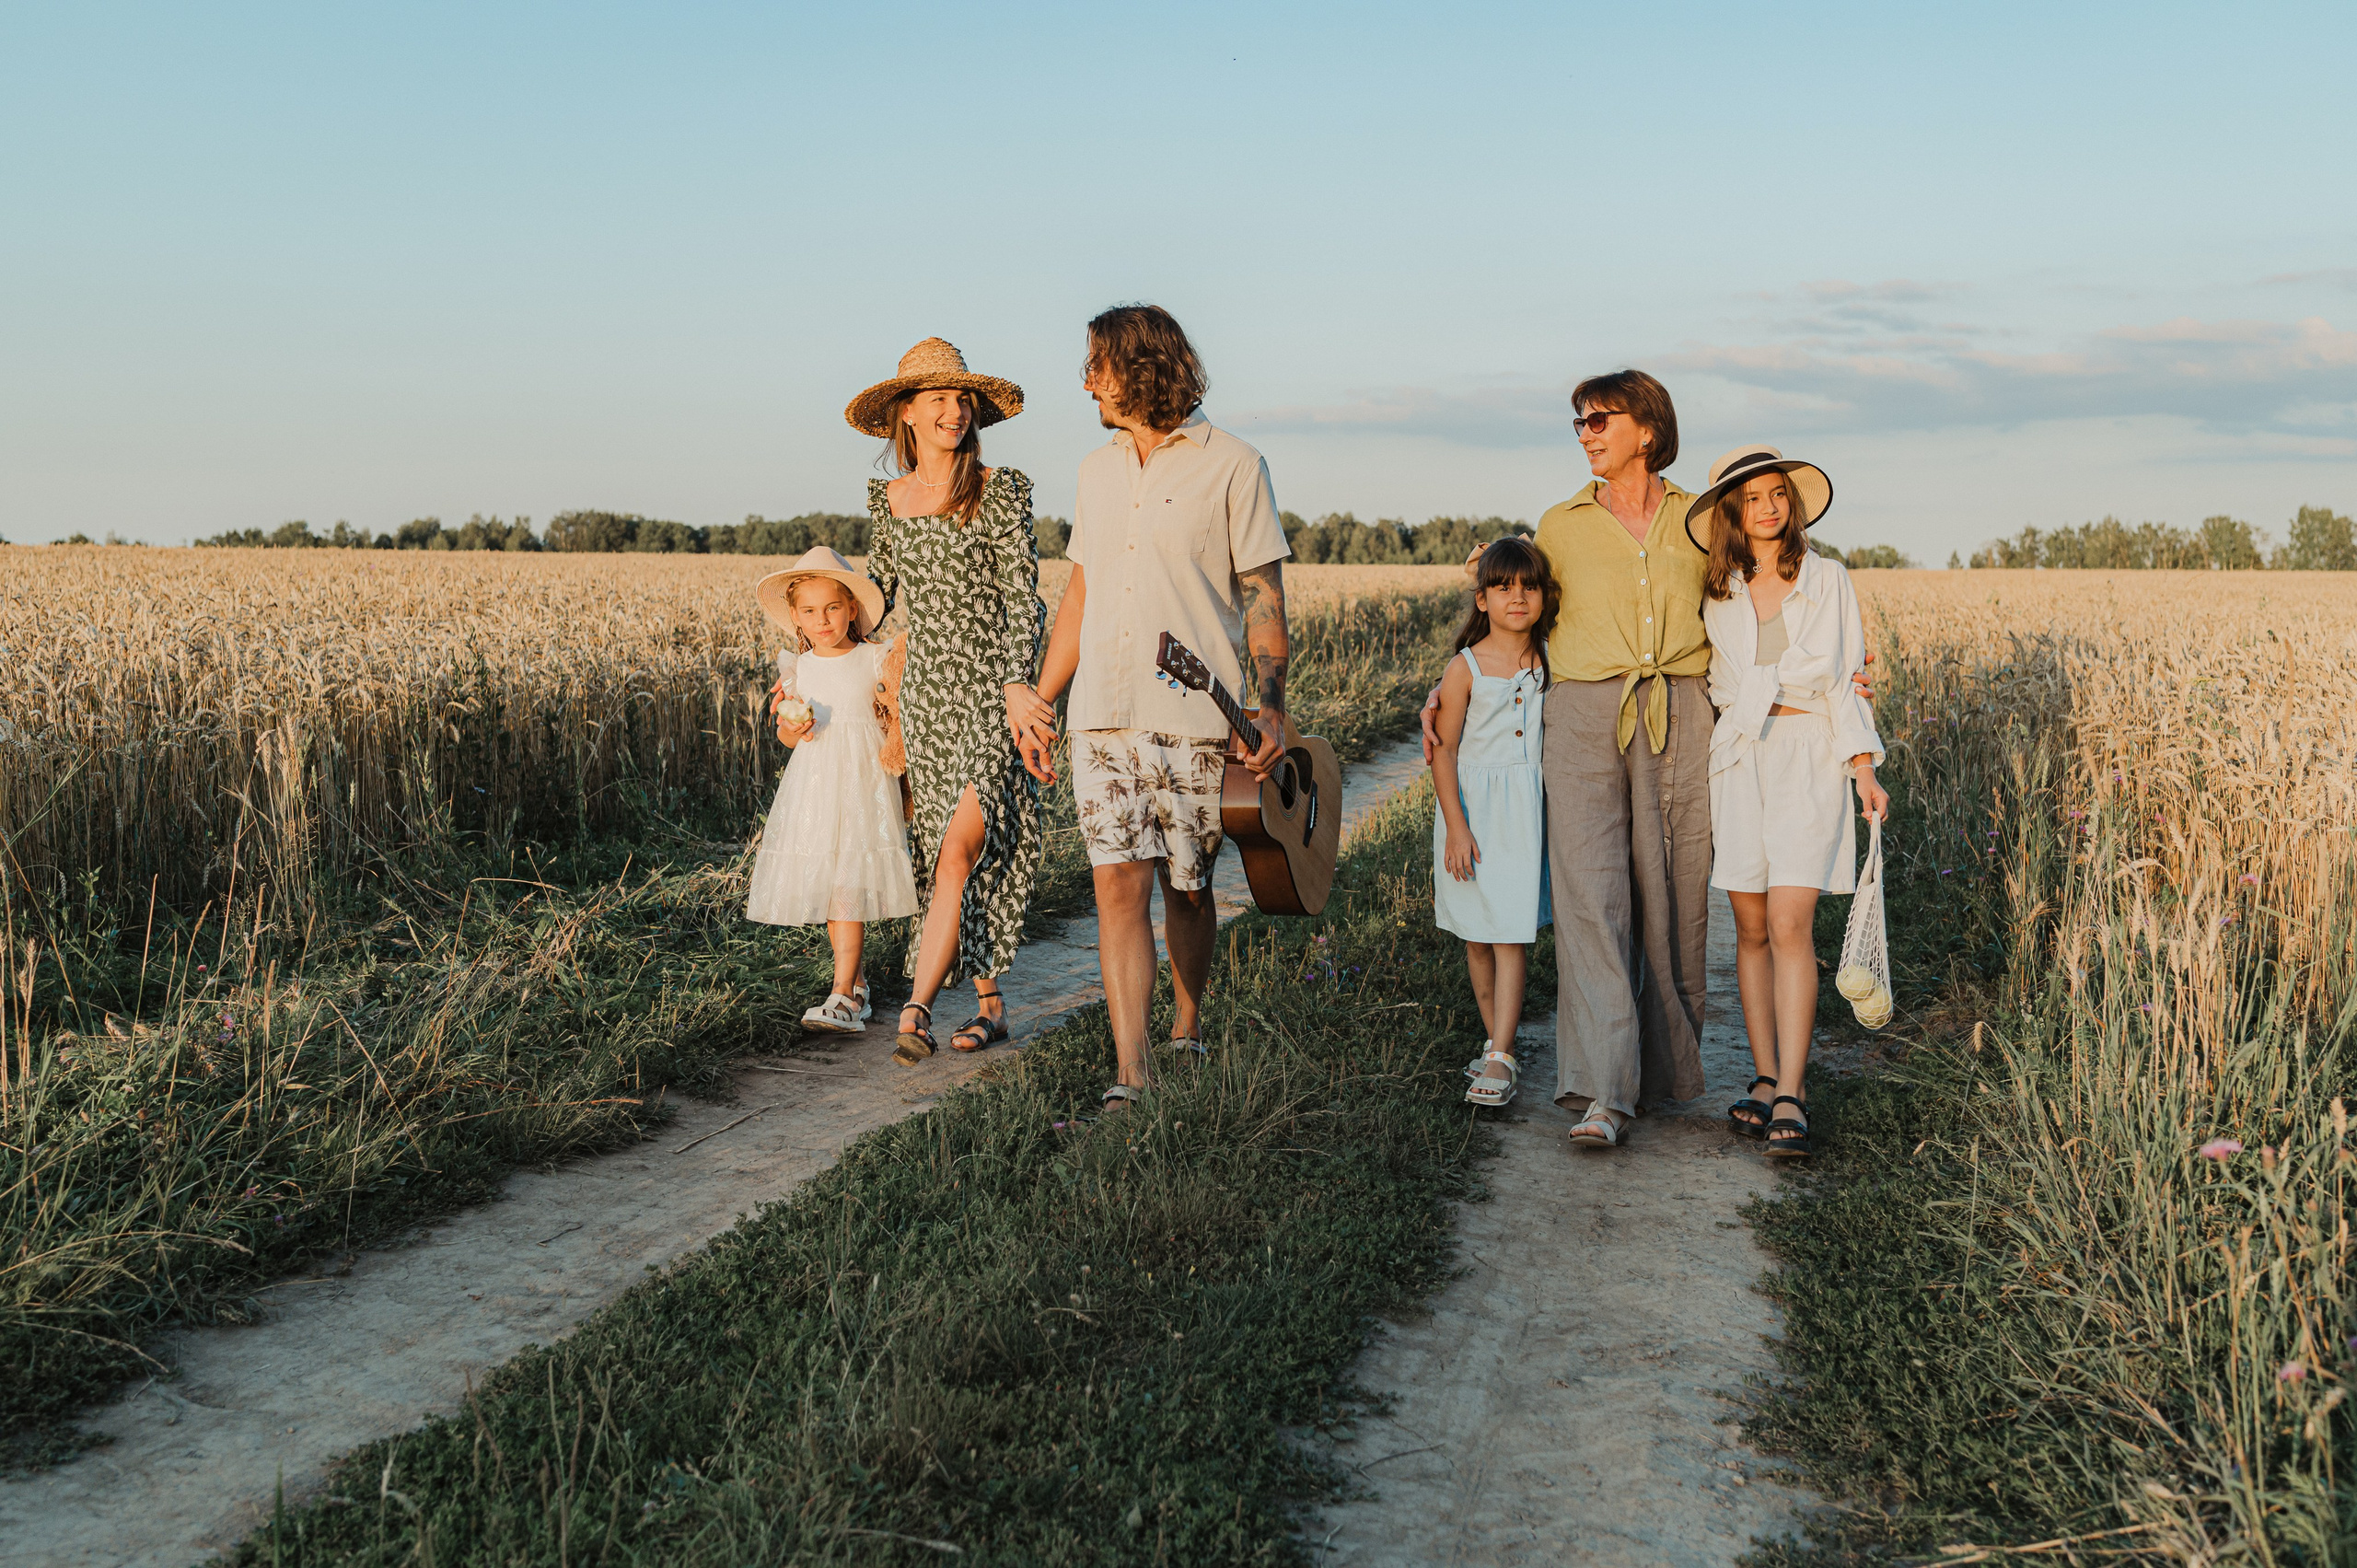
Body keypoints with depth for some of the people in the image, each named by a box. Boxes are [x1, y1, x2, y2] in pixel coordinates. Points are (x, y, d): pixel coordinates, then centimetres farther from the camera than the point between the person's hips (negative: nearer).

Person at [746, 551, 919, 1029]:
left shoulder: (877, 660, -1)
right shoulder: (796, 670, 7)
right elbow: (790, 739, 13)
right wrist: (788, 726, -8)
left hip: (863, 784, -4)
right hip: (813, 787, 4)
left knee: (849, 889, -12)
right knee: (826, 890, 7)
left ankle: (843, 998, -13)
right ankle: (856, 980, 24)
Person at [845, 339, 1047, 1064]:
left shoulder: (1002, 491, -4)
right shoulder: (886, 498, 9)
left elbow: (1022, 597, -8)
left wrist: (1018, 681, -21)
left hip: (993, 689, -5)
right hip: (926, 691, 5)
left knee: (960, 849, -15)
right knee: (947, 854, 6)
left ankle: (916, 1008, -14)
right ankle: (989, 1003, 17)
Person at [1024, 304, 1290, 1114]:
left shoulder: (1231, 466, -1)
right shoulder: (1097, 469, 15)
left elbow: (1263, 598, -3)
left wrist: (1271, 708, -12)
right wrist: (1039, 699, 16)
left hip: (1198, 718, -4)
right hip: (1103, 714, 4)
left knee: (1187, 885, 8)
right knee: (1118, 883, -6)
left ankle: (1189, 1030, 32)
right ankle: (1130, 1078, -6)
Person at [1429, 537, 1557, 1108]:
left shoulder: (1551, 663, 3)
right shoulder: (1466, 669, -6)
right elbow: (1445, 751, -6)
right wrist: (1456, 825, -12)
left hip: (1528, 812, 1)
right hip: (1471, 806, -1)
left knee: (1512, 937, -6)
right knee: (1476, 938, 7)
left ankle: (1499, 1060, -8)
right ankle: (1497, 1039, 24)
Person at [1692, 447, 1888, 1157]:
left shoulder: (1826, 579, 5)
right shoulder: (1716, 592, 9)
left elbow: (1844, 680, 5)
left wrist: (1864, 771, -3)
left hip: (1809, 758, -2)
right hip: (1738, 758, 3)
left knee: (1790, 926, -12)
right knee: (1751, 928, 2)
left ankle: (1789, 1099, -13)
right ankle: (1765, 1080, 10)